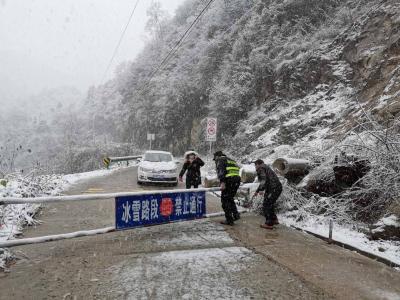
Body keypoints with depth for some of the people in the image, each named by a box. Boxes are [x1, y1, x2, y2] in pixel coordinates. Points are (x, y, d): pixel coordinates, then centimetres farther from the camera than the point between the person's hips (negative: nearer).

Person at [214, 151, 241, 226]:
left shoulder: (220, 160, 7)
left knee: (225, 200, 2)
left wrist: (222, 182, -22)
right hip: (237, 180, 8)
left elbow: (221, 170, -12)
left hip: (229, 180, -8)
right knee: (230, 198, 23)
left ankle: (229, 220, 3)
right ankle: (236, 214, 13)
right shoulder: (231, 160, 31)